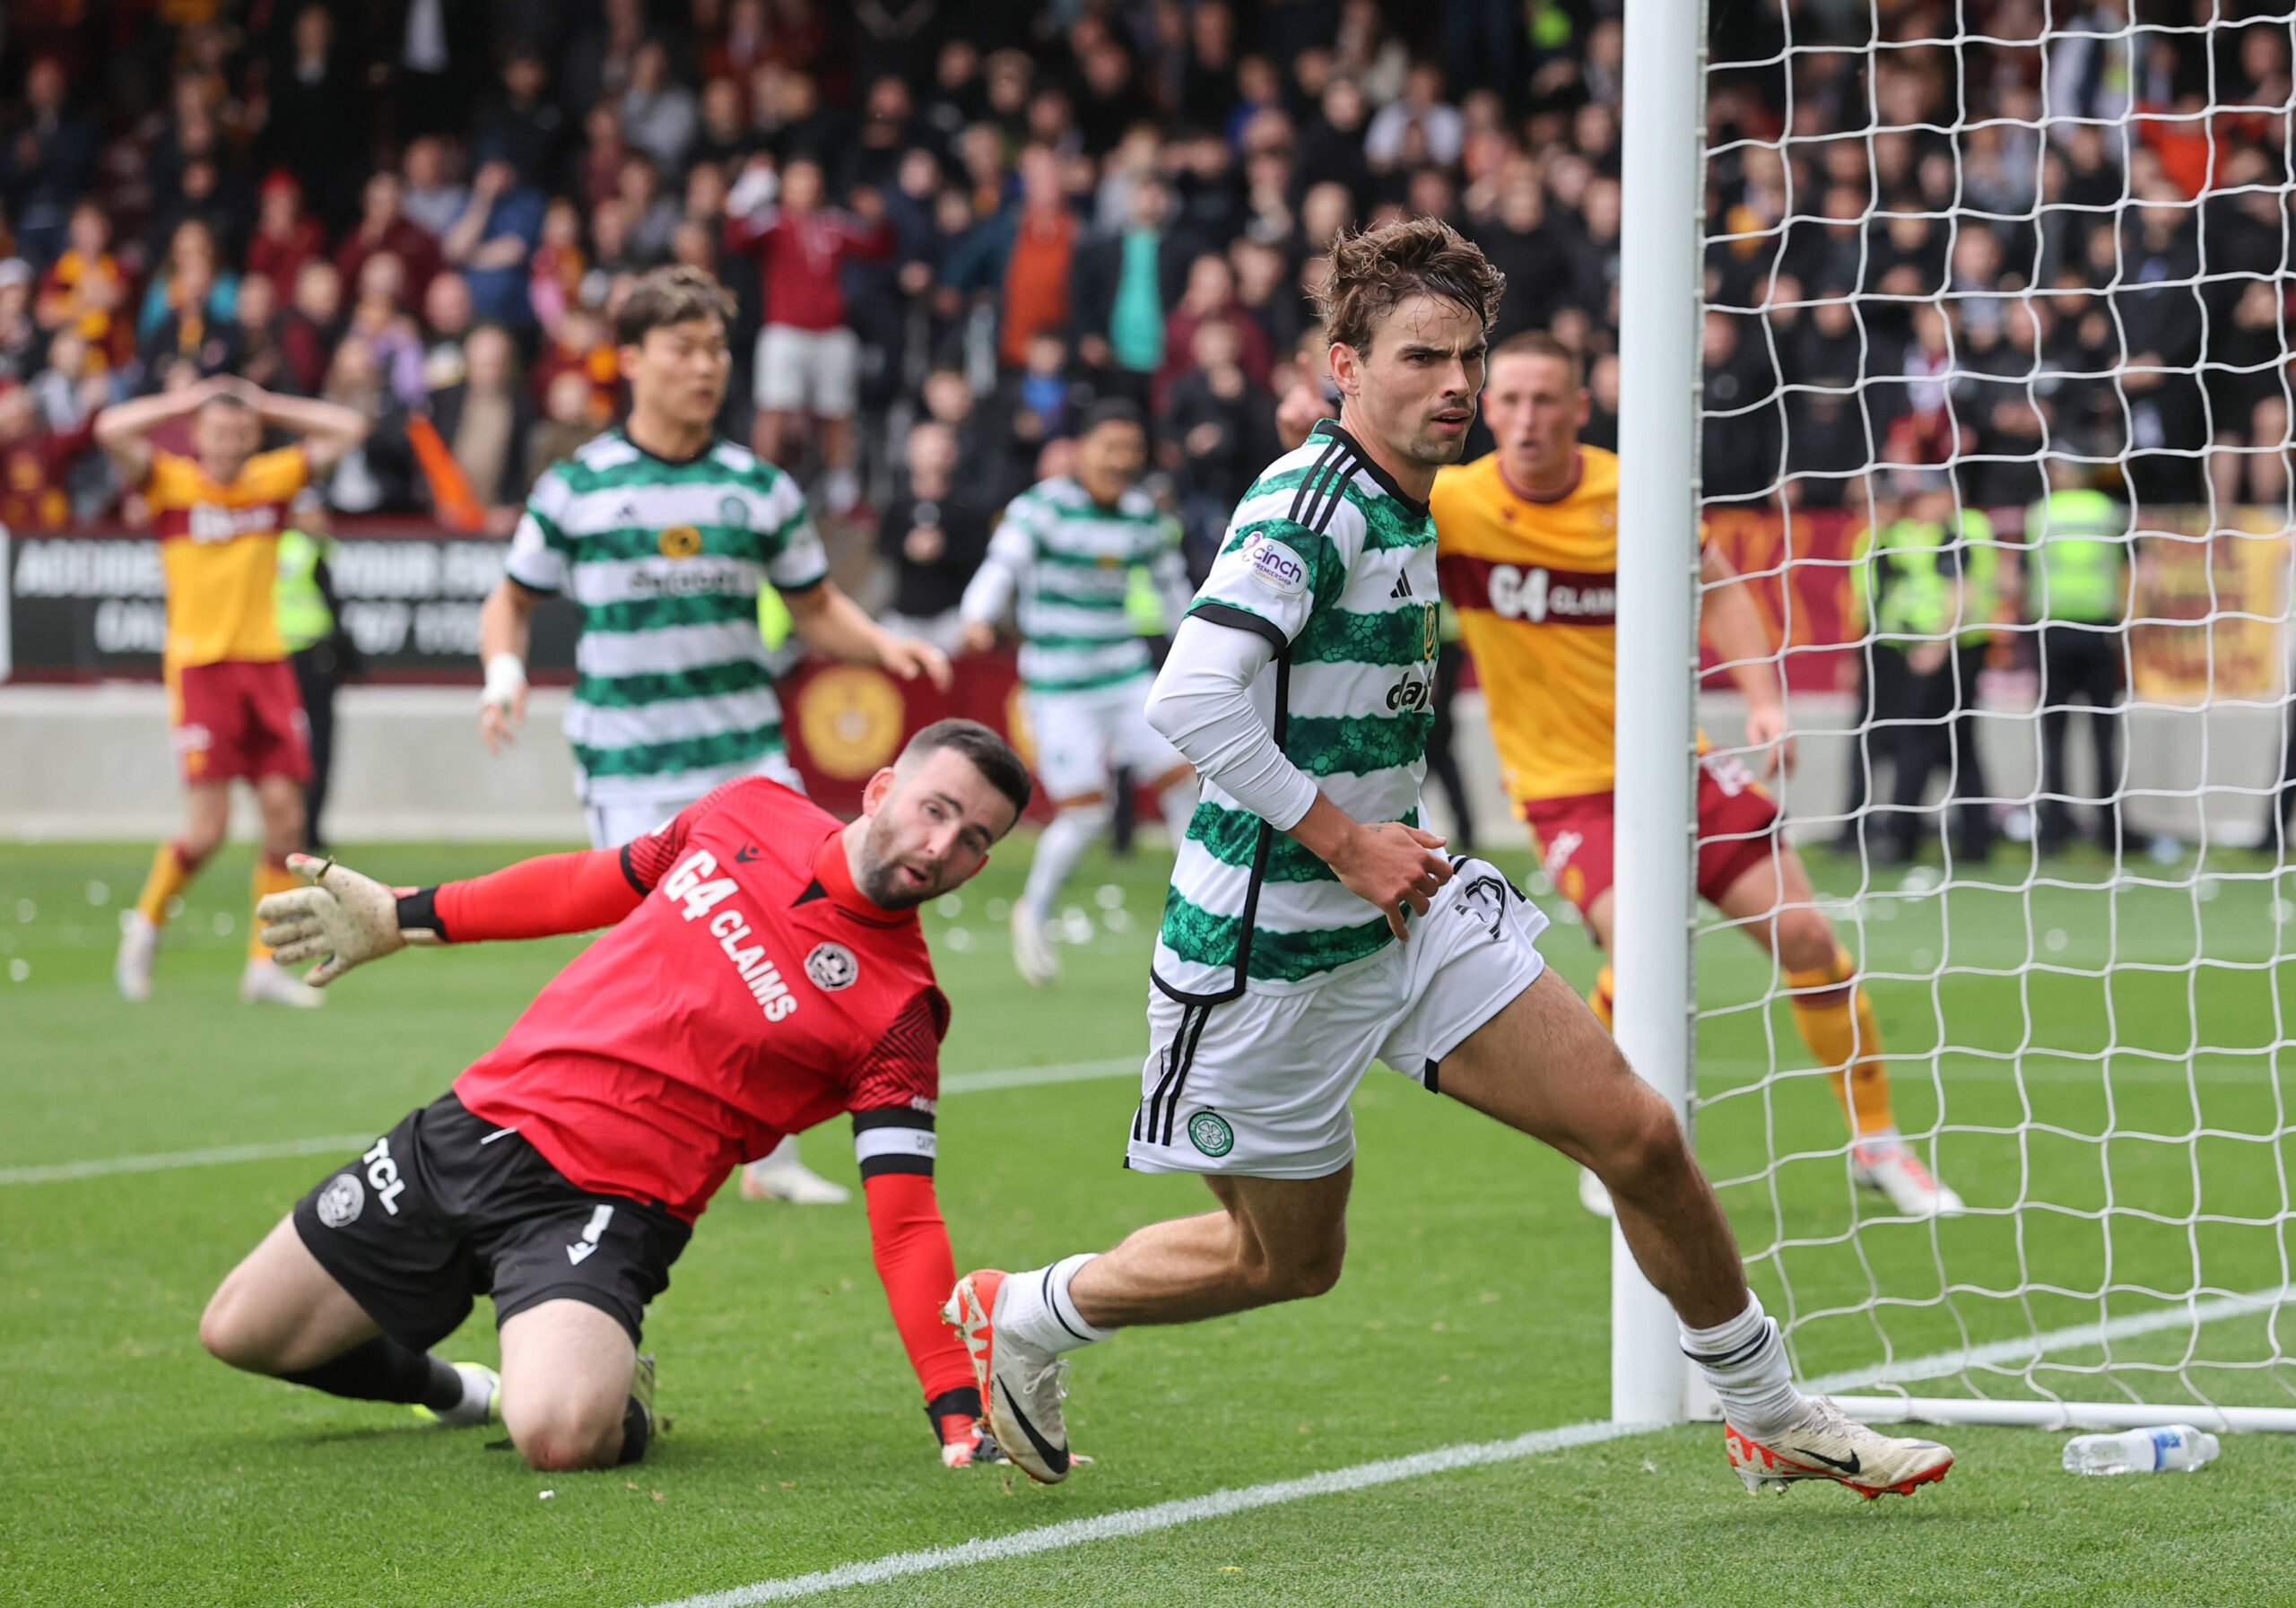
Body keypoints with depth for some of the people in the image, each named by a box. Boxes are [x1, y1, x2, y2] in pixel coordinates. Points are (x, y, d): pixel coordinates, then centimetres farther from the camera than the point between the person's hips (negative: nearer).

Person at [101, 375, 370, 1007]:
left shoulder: (274, 479, 8)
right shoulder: (171, 482, -2)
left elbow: (348, 429, 11)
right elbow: (111, 430, -17)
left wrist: (267, 405, 6)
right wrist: (189, 401, -7)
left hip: (267, 664, 4)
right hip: (200, 665, -4)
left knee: (285, 814, -3)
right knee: (207, 829, -10)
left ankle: (264, 965, 6)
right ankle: (145, 924, 16)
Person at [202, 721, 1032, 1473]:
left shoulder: (899, 1013, -12)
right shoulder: (752, 812, 2)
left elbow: (904, 1225, -15)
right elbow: (587, 885, 18)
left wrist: (959, 1417, -26)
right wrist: (401, 915, 24)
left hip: (605, 1206, -5)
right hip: (478, 1120, 5)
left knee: (560, 1431, -34)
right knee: (238, 1334, 9)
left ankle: (620, 1399, 3)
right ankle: (461, 1392, 36)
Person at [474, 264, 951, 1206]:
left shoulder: (761, 489, 8)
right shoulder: (576, 489, 1)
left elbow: (816, 608, 15)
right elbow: (512, 601, 11)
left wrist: (884, 645, -5)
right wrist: (504, 675, -9)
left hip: (746, 754, 3)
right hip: (628, 765, -3)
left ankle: (773, 1156, 10)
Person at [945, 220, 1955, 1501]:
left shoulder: (1407, 508, 10)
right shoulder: (1310, 503, -20)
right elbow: (1188, 699, -31)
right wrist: (1341, 839, -25)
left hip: (1405, 908, 8)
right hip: (1274, 947, -8)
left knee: (1637, 1131, -1)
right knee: (1289, 1257, 8)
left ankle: (1772, 1415, 14)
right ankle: (1024, 1317, 32)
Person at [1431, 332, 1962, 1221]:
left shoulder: (1628, 492, -5)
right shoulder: (1456, 503, -12)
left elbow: (1715, 581, 9)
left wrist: (1763, 699, -3)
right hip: (1566, 781, -3)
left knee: (1805, 934, -2)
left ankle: (1876, 1141, 19)